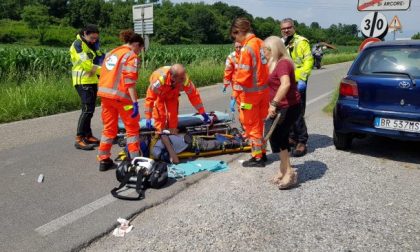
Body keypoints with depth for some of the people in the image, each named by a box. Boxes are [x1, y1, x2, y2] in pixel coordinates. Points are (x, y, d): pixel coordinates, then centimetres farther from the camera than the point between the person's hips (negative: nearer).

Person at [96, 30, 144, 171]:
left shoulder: (111, 53, 18)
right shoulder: (131, 56, -5)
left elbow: (104, 75, 16)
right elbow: (129, 81, -16)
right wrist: (135, 102, -18)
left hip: (105, 94, 7)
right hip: (120, 96, -7)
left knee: (109, 128, 16)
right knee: (132, 128, 7)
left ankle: (103, 160, 19)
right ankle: (135, 160, 10)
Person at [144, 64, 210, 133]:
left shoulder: (186, 80, -37)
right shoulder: (159, 79, -45)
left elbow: (194, 95, -24)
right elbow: (150, 98, -38)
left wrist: (203, 113, -19)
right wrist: (148, 118, -36)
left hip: (172, 94, 2)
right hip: (159, 95, -2)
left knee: (173, 114, -6)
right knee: (160, 114, -13)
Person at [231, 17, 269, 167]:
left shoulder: (246, 48, -19)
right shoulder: (261, 43, 4)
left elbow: (244, 74, -21)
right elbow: (266, 67, 9)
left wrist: (237, 84, -6)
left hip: (251, 92, -8)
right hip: (264, 89, 8)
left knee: (252, 125, 5)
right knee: (260, 122, 19)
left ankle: (257, 157, 14)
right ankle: (262, 152, 30)